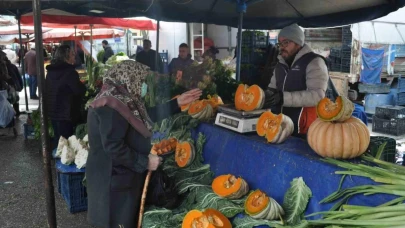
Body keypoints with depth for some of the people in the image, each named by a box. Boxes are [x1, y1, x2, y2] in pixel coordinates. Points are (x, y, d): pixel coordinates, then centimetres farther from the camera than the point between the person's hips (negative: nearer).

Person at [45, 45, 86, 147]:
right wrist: (83, 86, 6)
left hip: (52, 110, 8)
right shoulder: (69, 71, -19)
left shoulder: (51, 71, 8)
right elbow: (80, 90, -16)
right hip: (65, 112, -8)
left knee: (58, 138, 18)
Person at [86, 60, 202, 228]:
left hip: (122, 176, 10)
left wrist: (177, 103, 14)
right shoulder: (112, 106, -25)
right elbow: (113, 147, -29)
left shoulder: (120, 100, 7)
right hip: (115, 181, -10)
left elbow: (146, 116, 15)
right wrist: (145, 162, -21)